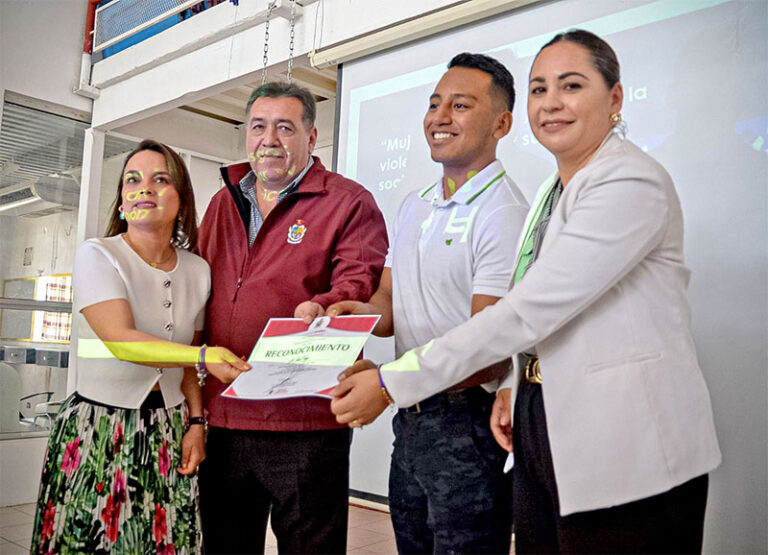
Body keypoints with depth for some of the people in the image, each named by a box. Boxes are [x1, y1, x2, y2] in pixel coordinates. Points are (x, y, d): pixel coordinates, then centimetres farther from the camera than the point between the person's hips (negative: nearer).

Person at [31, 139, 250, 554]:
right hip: (97, 432, -3)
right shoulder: (96, 256, -8)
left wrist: (195, 422, 1)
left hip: (169, 432, 4)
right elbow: (122, 341, -21)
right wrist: (204, 356, -31)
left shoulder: (197, 270, 6)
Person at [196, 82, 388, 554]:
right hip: (221, 415, 6)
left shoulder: (348, 203, 0)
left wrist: (322, 307, -34)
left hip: (305, 425, -5)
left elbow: (362, 280, -12)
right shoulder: (223, 203, 18)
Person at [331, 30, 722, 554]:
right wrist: (514, 385, 2)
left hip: (629, 454, -8)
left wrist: (393, 381, -20)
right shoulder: (552, 191, 14)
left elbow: (529, 311, -23)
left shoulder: (632, 183, -16)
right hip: (543, 433, 8)